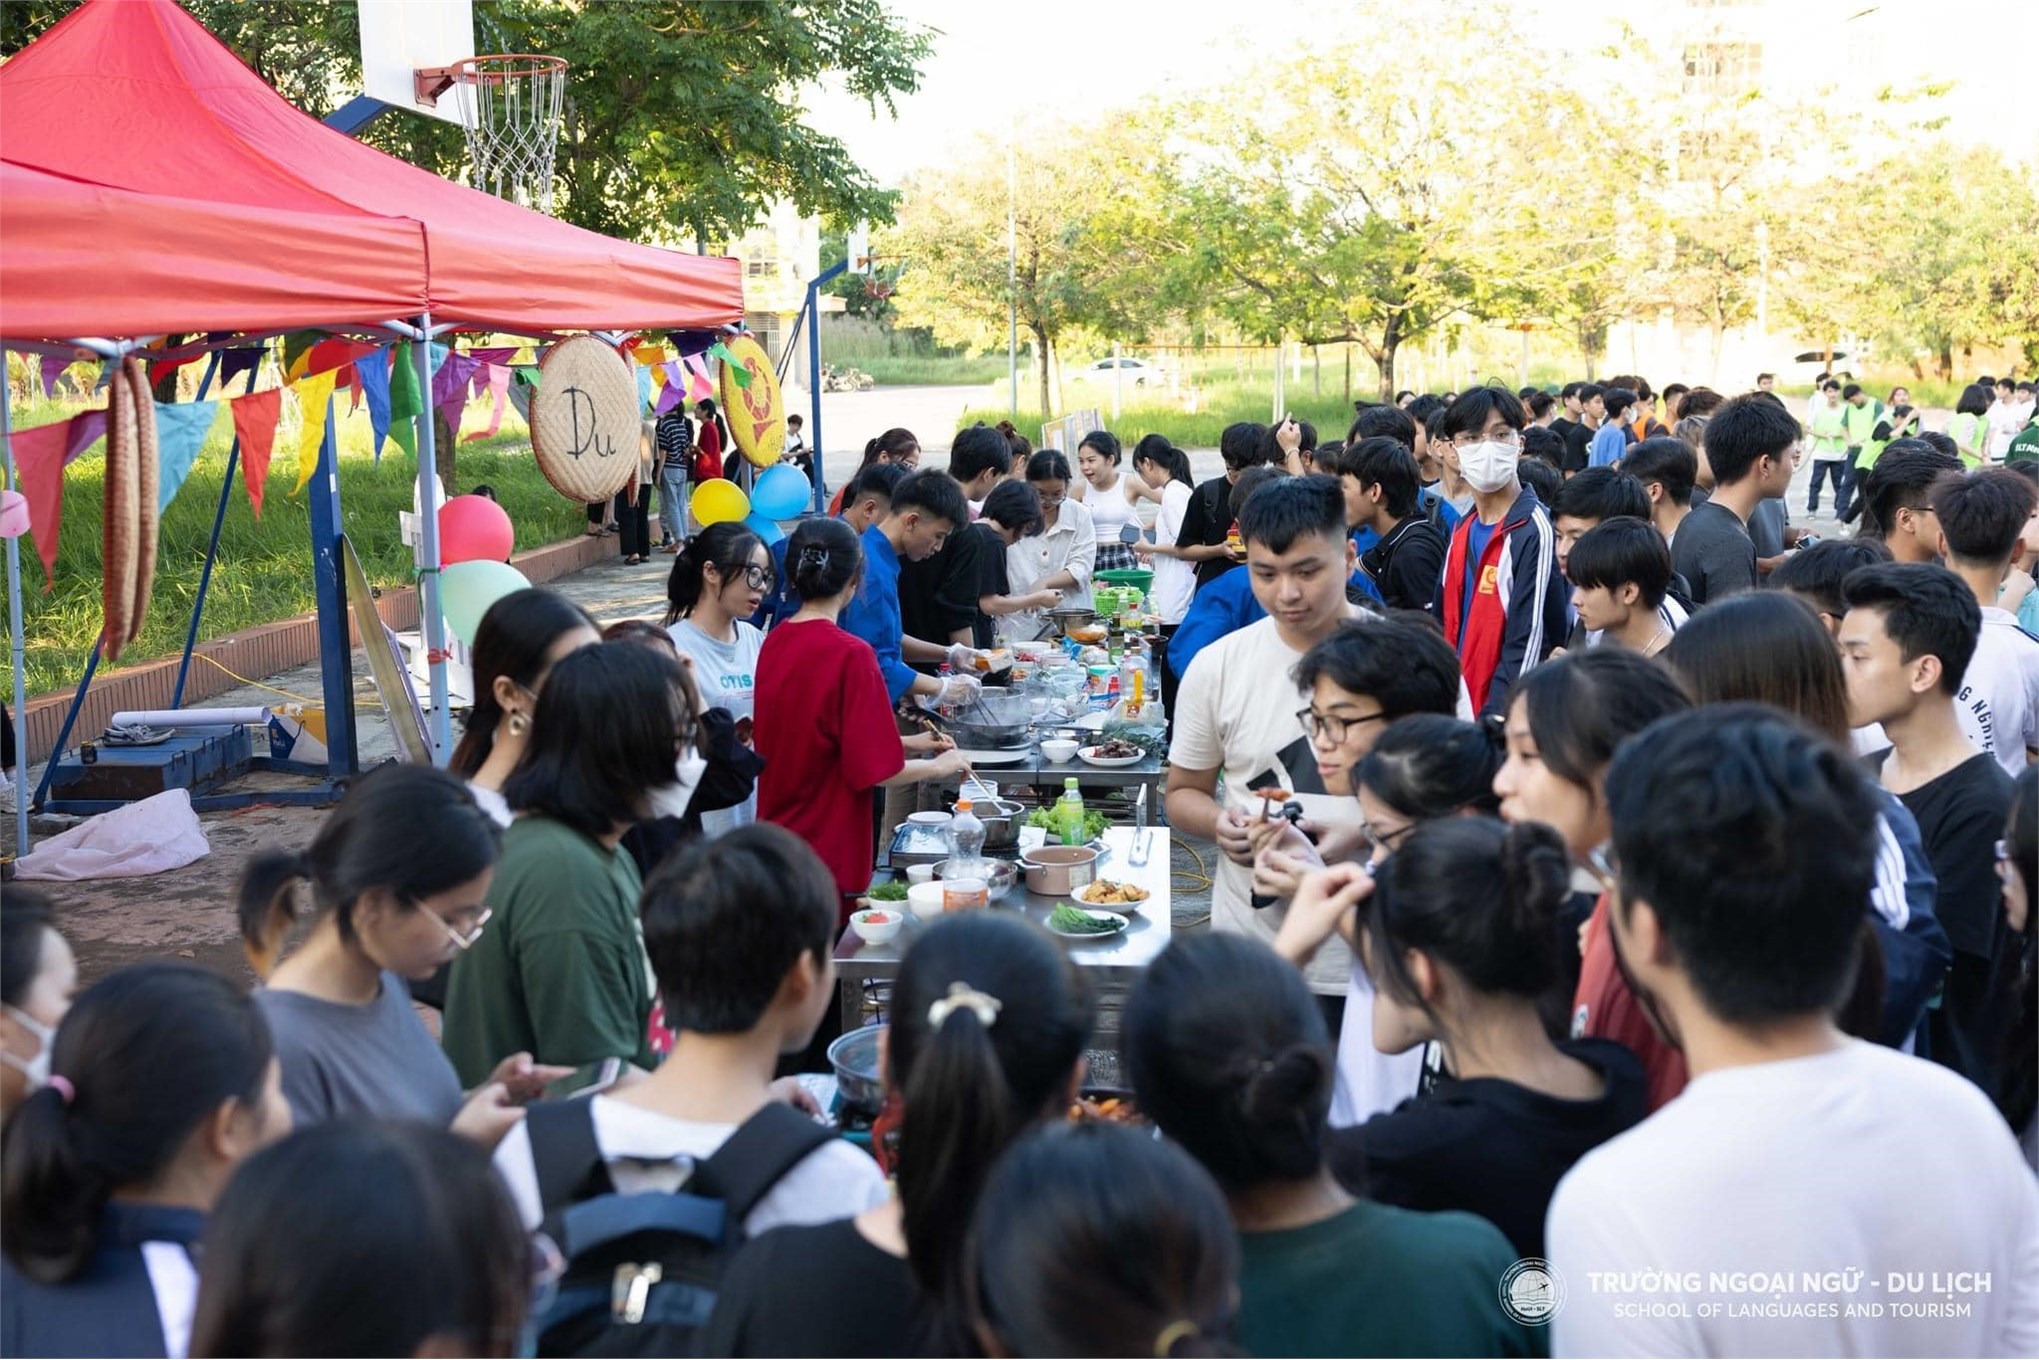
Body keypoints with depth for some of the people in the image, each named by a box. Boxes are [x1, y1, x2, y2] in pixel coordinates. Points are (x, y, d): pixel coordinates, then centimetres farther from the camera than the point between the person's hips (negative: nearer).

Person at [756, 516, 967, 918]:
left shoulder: (773, 643, 4)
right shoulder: (851, 654, -18)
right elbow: (875, 770, -17)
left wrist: (904, 743, 18)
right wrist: (940, 766, 1)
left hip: (776, 847, 7)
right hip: (829, 855, -7)